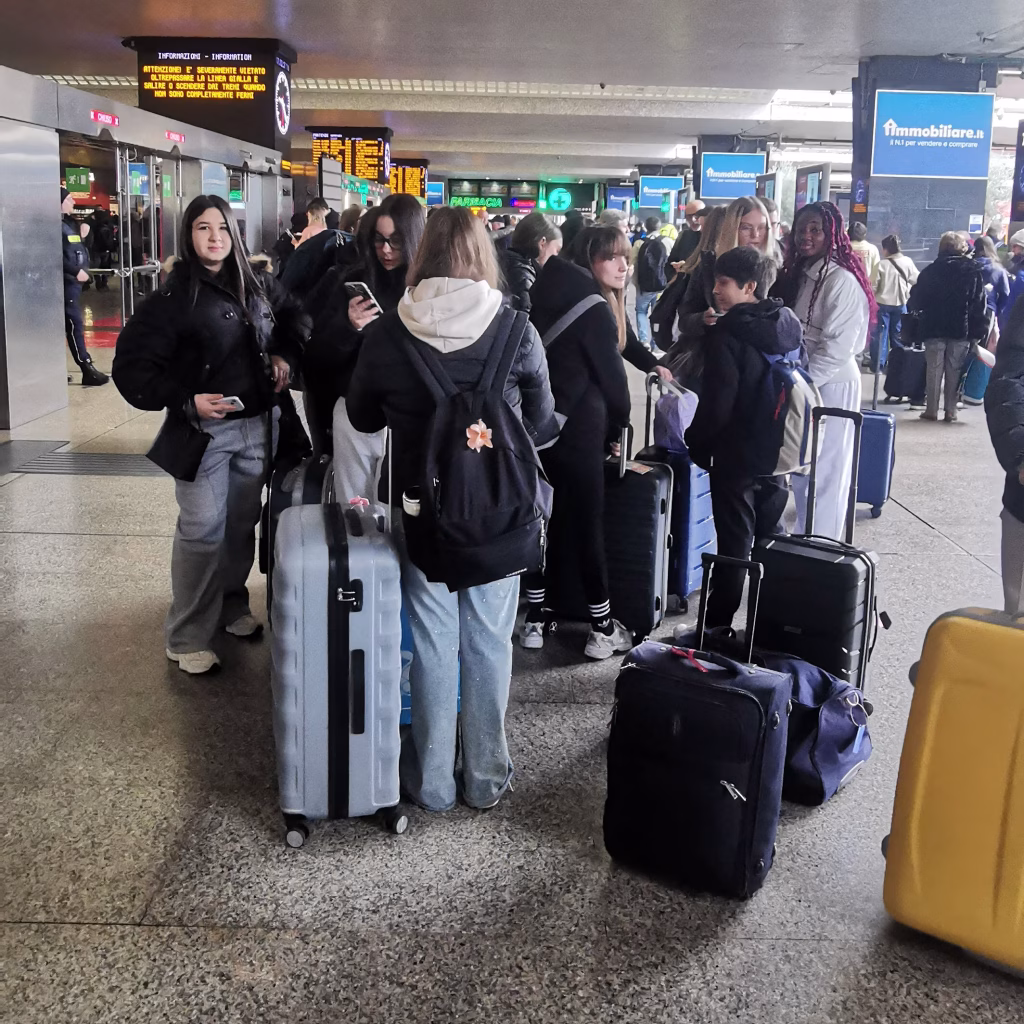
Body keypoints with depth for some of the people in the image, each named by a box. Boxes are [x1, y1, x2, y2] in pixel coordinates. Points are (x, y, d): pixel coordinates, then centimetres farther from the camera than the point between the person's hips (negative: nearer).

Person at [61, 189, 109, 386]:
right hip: (66, 282, -10)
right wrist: (76, 271, -22)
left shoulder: (69, 223, 18)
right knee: (75, 325, -9)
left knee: (68, 326, 11)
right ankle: (87, 370, -9)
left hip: (73, 281, 10)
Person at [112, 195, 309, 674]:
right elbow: (132, 366, -12)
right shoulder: (174, 296, -9)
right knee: (202, 532, -4)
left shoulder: (257, 285, 7)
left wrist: (285, 356, 7)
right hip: (204, 430, -5)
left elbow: (295, 319, 26)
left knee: (242, 523, 14)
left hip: (256, 425, 5)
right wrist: (186, 402, -22)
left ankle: (232, 606, 34)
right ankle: (187, 638, 7)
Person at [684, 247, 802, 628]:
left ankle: (718, 623, 9)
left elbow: (717, 403, -20)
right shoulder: (789, 327, 5)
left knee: (734, 543, 0)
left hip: (736, 454, -7)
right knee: (771, 540, 17)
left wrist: (697, 443, -6)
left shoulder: (728, 335, -18)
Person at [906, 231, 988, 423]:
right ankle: (951, 411, 6)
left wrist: (912, 307, 21)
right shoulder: (973, 271, 0)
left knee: (934, 369, 6)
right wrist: (980, 330, 0)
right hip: (962, 329, 1)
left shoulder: (931, 270, -4)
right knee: (954, 371, 6)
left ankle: (931, 409, 6)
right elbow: (980, 304, -2)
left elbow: (917, 299, 0)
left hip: (935, 328, -1)